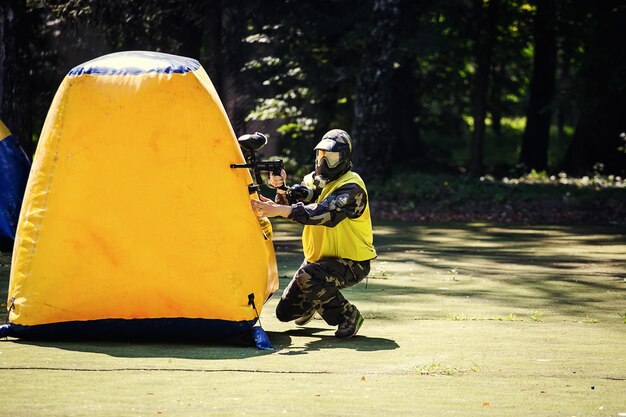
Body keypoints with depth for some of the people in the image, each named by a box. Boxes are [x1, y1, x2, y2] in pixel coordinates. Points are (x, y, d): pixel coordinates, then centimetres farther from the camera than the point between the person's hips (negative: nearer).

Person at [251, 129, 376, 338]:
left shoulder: (352, 187, -21)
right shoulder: (316, 179, 4)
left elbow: (325, 212, -37)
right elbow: (291, 203, -7)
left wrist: (278, 210, -45)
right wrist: (281, 188, -29)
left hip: (351, 263, -7)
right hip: (318, 258, 8)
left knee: (307, 278, -36)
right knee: (285, 312, 5)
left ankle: (348, 315, -15)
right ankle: (313, 302, 38)